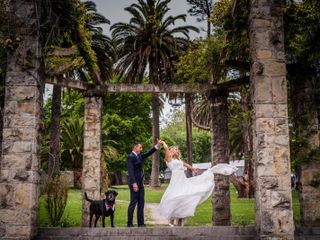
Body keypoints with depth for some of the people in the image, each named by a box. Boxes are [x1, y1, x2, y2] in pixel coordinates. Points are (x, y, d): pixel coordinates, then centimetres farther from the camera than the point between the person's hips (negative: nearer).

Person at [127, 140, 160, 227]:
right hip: (134, 182, -9)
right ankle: (129, 223, 4)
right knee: (133, 202, -5)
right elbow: (130, 171, -19)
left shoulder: (139, 156, 14)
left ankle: (141, 223, 12)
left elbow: (148, 153, 20)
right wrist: (134, 183, -26)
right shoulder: (130, 157, -11)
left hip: (140, 182, 9)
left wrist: (157, 145, 8)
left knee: (141, 203, 8)